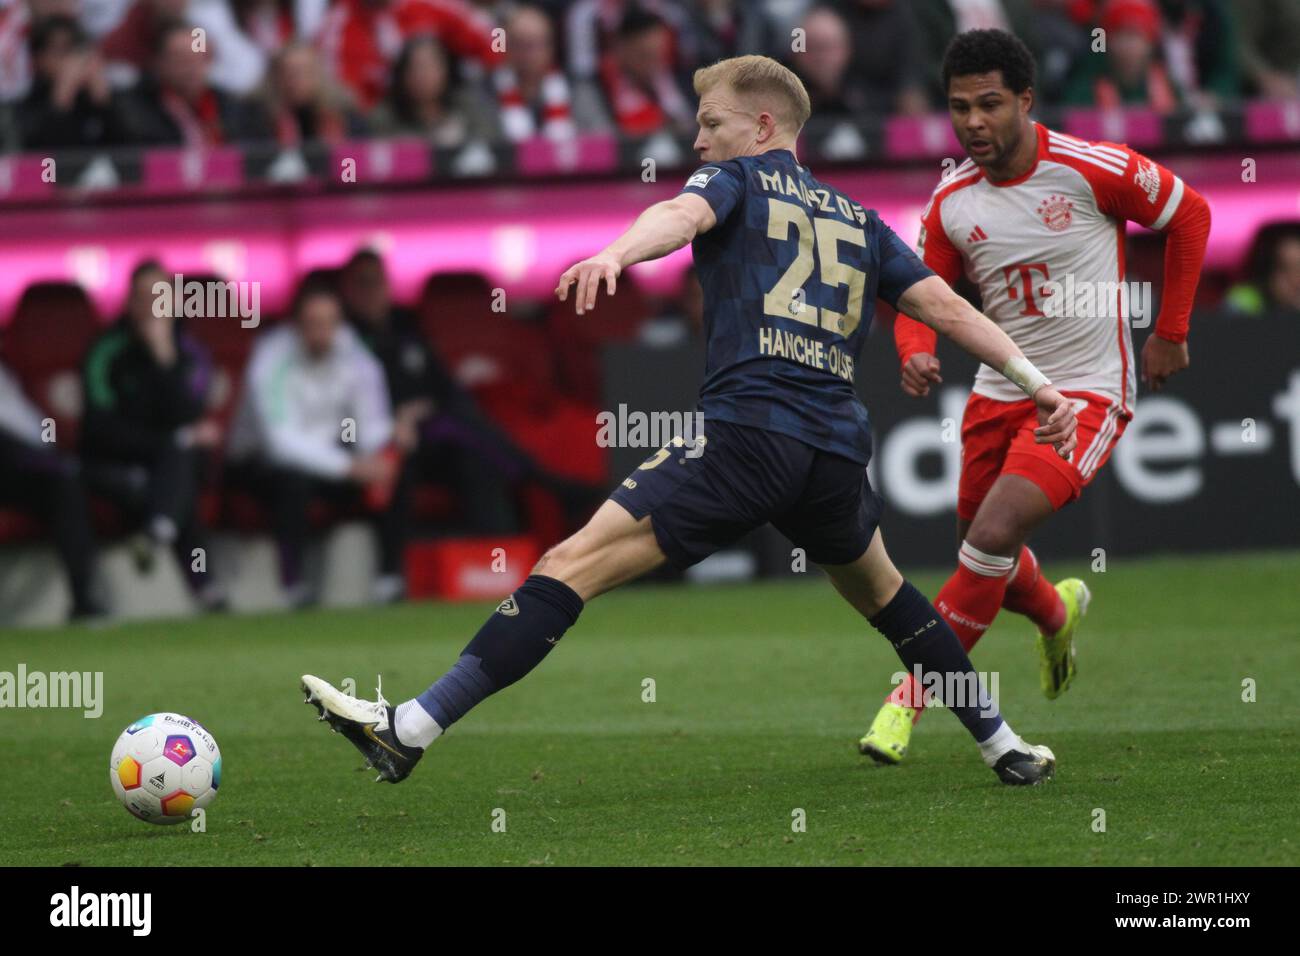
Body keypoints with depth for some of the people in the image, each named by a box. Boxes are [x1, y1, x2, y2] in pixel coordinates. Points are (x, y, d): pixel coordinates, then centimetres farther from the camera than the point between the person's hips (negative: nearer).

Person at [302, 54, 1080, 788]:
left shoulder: (738, 180, 10)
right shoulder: (858, 221, 25)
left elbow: (684, 214, -13)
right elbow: (948, 308, 20)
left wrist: (615, 254, -33)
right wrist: (1038, 383, 24)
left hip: (748, 434, -6)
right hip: (839, 449, 6)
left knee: (575, 564, -9)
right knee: (881, 592, 33)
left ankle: (411, 730, -17)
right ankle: (1005, 747, 38)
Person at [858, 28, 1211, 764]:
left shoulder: (1092, 170, -14)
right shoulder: (952, 203, -1)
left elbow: (1190, 214, 1)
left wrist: (1171, 332, 3)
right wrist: (915, 352, -15)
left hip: (1087, 392, -5)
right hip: (1000, 392, 6)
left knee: (994, 534, -23)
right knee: (983, 553, 14)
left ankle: (915, 695, -10)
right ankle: (1057, 614, 51)